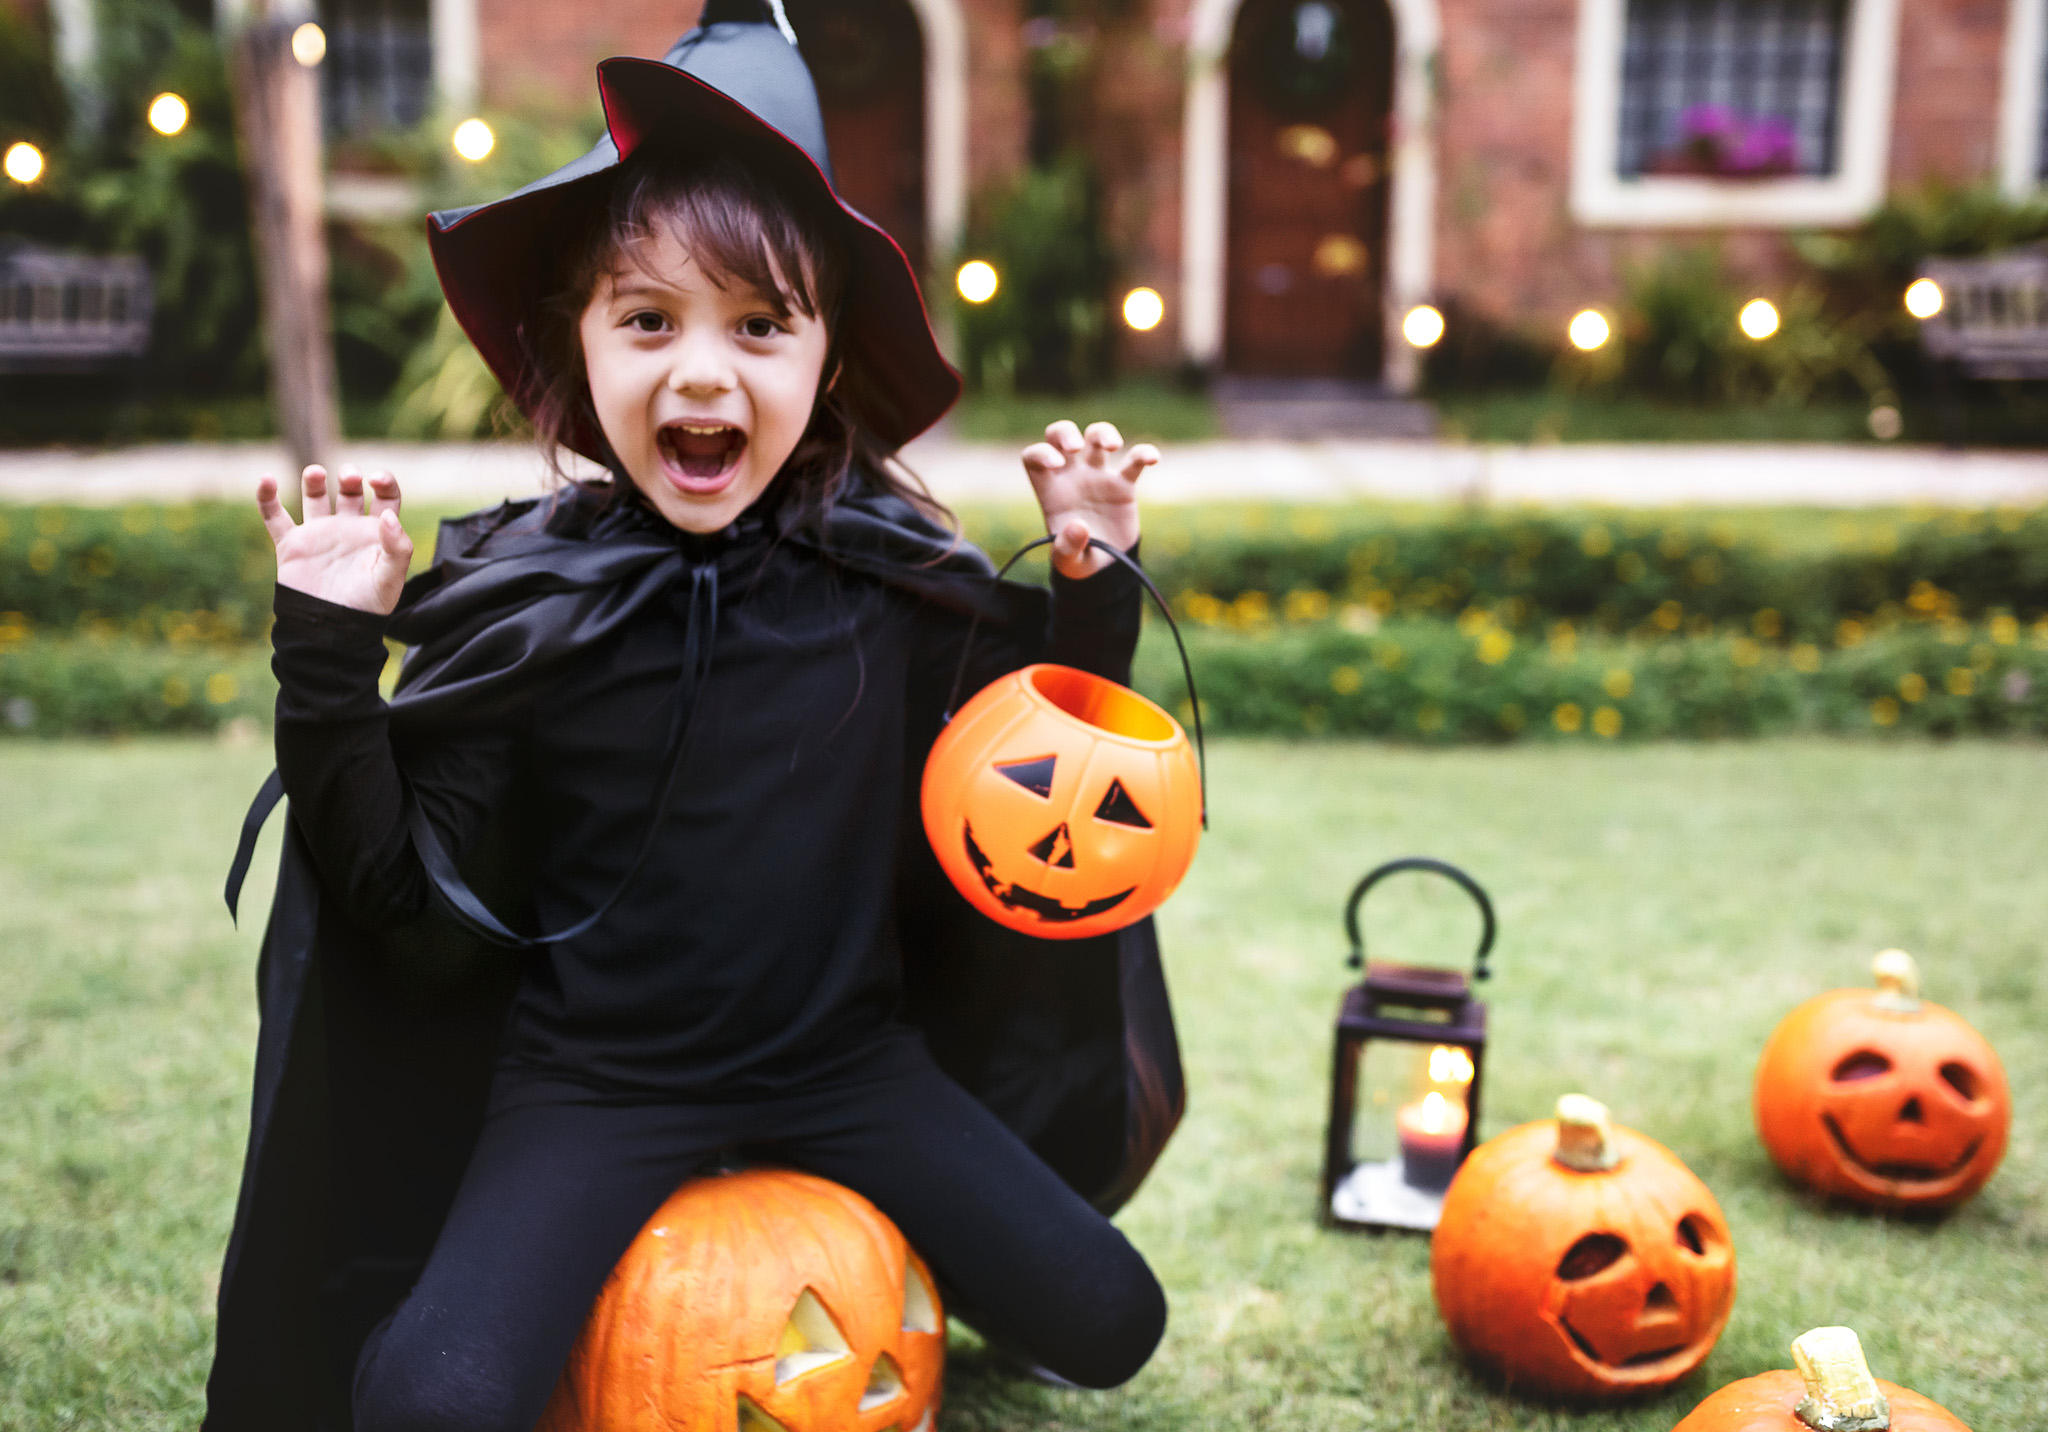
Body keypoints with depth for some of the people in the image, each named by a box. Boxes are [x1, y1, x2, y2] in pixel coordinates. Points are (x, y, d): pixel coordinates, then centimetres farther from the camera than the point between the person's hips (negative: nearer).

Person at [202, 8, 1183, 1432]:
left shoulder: (901, 581, -5)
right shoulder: (517, 602, -10)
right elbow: (396, 892, -9)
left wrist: (1096, 582, -6)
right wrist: (328, 655, -18)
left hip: (847, 1060, 3)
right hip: (597, 1083, -2)